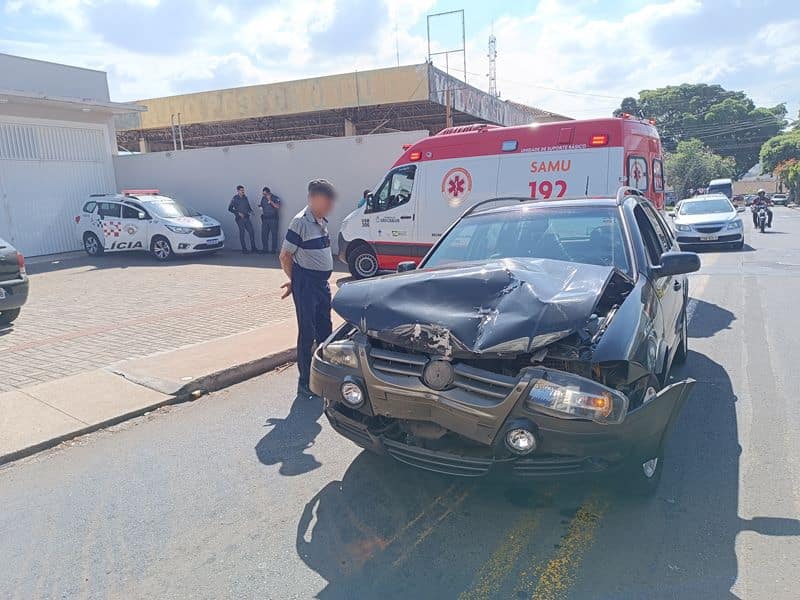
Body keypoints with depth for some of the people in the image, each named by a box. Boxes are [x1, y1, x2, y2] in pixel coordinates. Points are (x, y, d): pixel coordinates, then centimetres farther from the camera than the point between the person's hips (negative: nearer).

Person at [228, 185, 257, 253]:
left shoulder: (245, 197, 11)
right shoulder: (234, 199, -4)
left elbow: (248, 206, 22)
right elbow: (229, 209, -5)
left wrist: (251, 211, 1)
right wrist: (238, 213, -12)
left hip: (246, 218, 5)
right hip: (239, 218, -5)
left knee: (252, 232, 0)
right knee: (242, 233, -2)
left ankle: (253, 248, 8)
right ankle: (244, 249, 4)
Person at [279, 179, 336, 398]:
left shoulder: (322, 221, 10)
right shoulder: (301, 222, -15)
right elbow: (285, 256, -12)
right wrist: (295, 281, 1)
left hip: (322, 282, 8)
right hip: (306, 284, -8)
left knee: (325, 330, 15)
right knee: (307, 333, -1)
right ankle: (304, 382, 10)